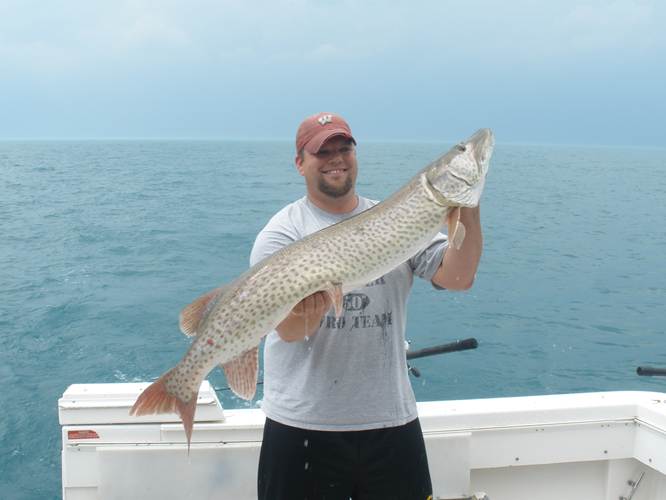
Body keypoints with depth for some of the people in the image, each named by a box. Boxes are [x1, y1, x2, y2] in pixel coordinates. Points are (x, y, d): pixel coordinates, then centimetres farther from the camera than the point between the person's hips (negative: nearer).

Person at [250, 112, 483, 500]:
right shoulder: (282, 232, -3)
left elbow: (458, 277, -5)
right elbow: (289, 330, -14)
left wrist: (468, 207, -16)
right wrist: (311, 308, -36)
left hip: (392, 420, 3)